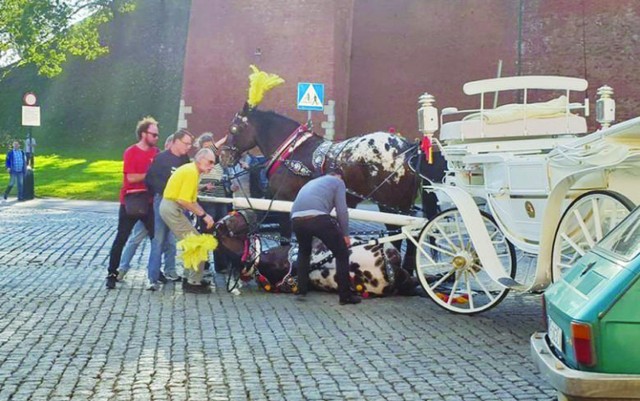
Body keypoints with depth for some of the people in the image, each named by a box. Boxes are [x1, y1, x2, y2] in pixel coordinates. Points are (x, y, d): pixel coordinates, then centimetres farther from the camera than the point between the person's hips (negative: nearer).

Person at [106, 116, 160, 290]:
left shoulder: (156, 152, 4)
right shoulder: (131, 152, -11)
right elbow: (131, 178, -18)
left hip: (148, 202, 5)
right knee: (121, 238, 1)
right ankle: (112, 274, 8)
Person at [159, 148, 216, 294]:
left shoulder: (191, 170, 14)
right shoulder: (191, 172, -18)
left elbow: (191, 200, 16)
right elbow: (184, 201, -25)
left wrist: (204, 214, 5)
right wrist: (203, 215, -19)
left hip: (171, 207, 10)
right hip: (172, 208, -10)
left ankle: (189, 278, 24)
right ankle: (193, 283, -3)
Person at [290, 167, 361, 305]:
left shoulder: (311, 182, 39)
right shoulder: (338, 182, 21)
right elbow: (342, 210, 9)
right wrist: (345, 234, 17)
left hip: (296, 219, 6)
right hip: (318, 218, -5)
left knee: (304, 252, 34)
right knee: (341, 253, 13)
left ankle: (301, 289, 33)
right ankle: (345, 295, 13)